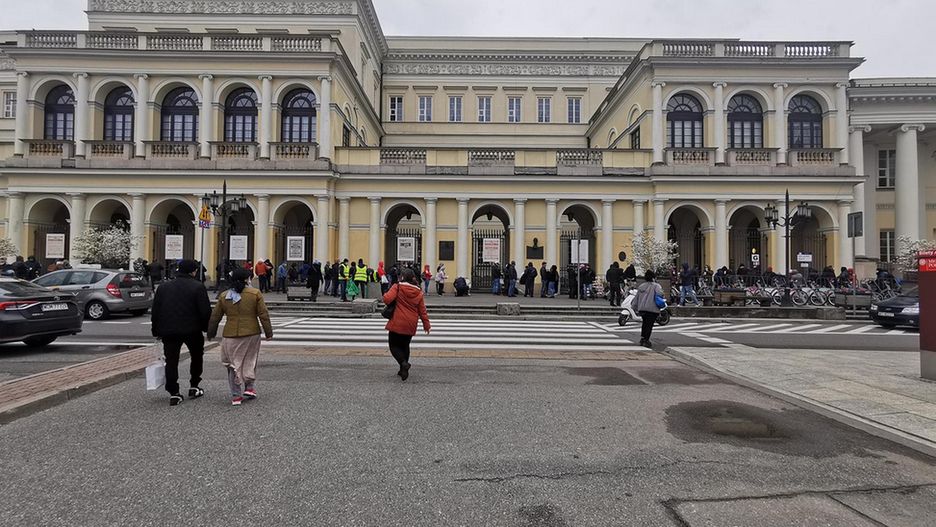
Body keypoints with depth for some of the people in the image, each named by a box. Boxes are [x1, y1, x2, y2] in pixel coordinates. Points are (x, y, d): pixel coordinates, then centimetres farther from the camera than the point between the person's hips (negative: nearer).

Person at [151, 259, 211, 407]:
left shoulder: (163, 287, 7)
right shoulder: (198, 287, -8)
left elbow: (156, 311, 9)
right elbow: (205, 311, -11)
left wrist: (156, 331, 16)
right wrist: (207, 328, 2)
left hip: (168, 330, 3)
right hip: (192, 330, -3)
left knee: (171, 361, 7)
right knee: (197, 356, 17)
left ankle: (174, 393, 6)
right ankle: (194, 387, 20)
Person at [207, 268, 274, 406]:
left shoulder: (224, 296, 4)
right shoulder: (255, 294, -5)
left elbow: (215, 317, 10)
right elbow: (263, 315, -5)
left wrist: (211, 334, 24)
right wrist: (269, 333, 3)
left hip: (230, 335, 1)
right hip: (251, 334, -1)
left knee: (234, 365, 10)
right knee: (250, 362, 17)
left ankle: (236, 396, 10)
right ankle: (250, 387, 14)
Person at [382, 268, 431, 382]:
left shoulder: (398, 287, -8)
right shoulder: (419, 292, 4)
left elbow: (387, 299, -20)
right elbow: (422, 311, 6)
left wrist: (385, 296, 5)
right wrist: (427, 325, 13)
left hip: (397, 323, -4)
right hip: (411, 325, 5)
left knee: (394, 345, 7)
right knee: (405, 346, 20)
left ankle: (403, 363, -17)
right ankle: (403, 370, 21)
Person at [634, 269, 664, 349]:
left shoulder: (641, 286, 12)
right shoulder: (656, 286, -3)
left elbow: (636, 298, 14)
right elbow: (659, 294, -23)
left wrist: (635, 307, 20)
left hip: (641, 309, 6)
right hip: (652, 309, -6)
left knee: (645, 323, 22)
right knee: (649, 324, -1)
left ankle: (642, 338, 25)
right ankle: (646, 340, -2)